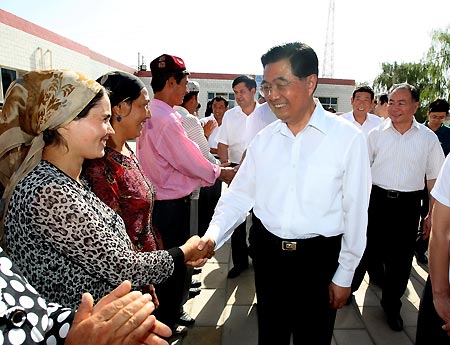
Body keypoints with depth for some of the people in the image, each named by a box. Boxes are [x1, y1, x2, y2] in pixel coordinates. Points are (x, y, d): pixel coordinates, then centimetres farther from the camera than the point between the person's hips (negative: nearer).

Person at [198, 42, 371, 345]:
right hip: (266, 252, 4)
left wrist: (344, 274, -4)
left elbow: (355, 211, -9)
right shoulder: (264, 138, 0)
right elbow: (240, 194, 1)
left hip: (318, 257, -3)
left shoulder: (348, 138, -13)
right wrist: (213, 234, -14)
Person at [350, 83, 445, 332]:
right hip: (377, 199, 0)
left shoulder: (428, 138, 0)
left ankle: (391, 304, 34)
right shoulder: (376, 134, -1)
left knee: (401, 258, 12)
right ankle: (349, 287, 33)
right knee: (364, 248, 9)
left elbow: (434, 178, 4)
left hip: (408, 204, 1)